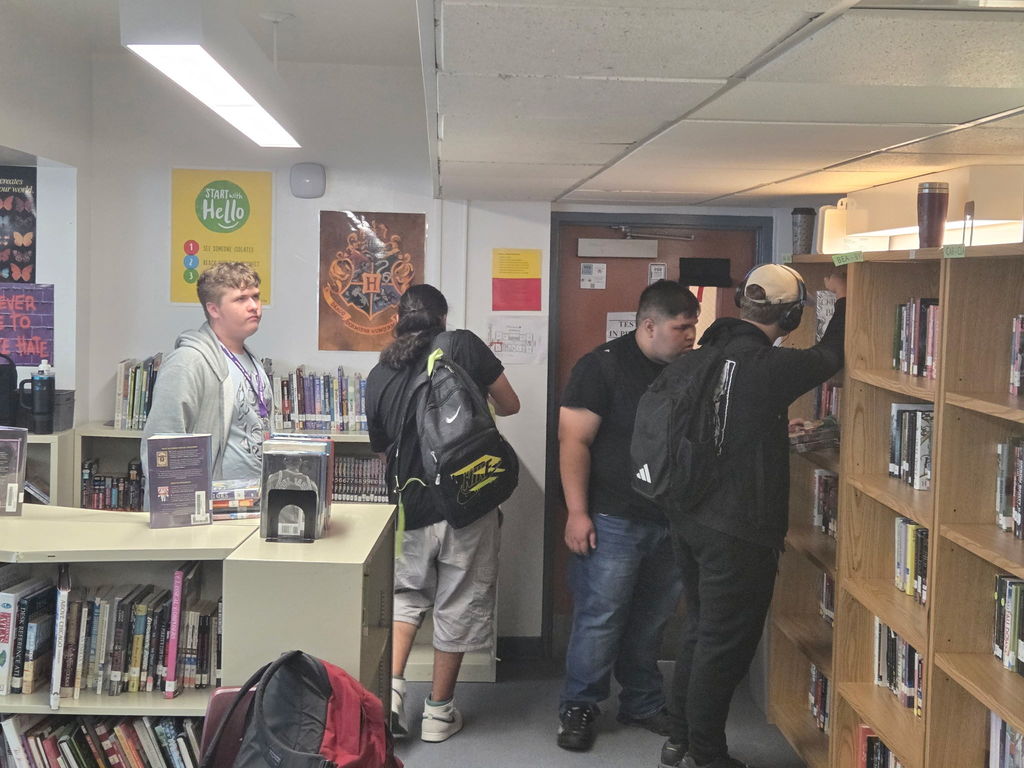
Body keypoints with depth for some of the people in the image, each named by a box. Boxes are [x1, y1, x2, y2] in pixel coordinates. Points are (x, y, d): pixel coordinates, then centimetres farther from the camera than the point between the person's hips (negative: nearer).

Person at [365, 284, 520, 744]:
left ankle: (391, 688, 9)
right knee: (458, 604, 11)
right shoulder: (463, 346, -6)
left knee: (407, 594, 23)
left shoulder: (379, 375, 2)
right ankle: (439, 711, 20)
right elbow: (511, 406, 5)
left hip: (412, 508, 3)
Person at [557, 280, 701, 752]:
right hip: (613, 520, -6)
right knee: (601, 616, -1)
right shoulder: (604, 366, -10)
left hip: (671, 520, 6)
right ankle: (578, 708, 14)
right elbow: (574, 440, -12)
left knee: (651, 618, 14)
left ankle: (643, 703, 28)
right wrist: (577, 513, -17)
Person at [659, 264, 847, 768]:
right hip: (737, 531, -9)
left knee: (700, 632, 20)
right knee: (725, 644, 4)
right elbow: (831, 355, -5)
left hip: (690, 518, 9)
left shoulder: (709, 353, 5)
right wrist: (843, 300, 10)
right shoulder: (767, 366, -20)